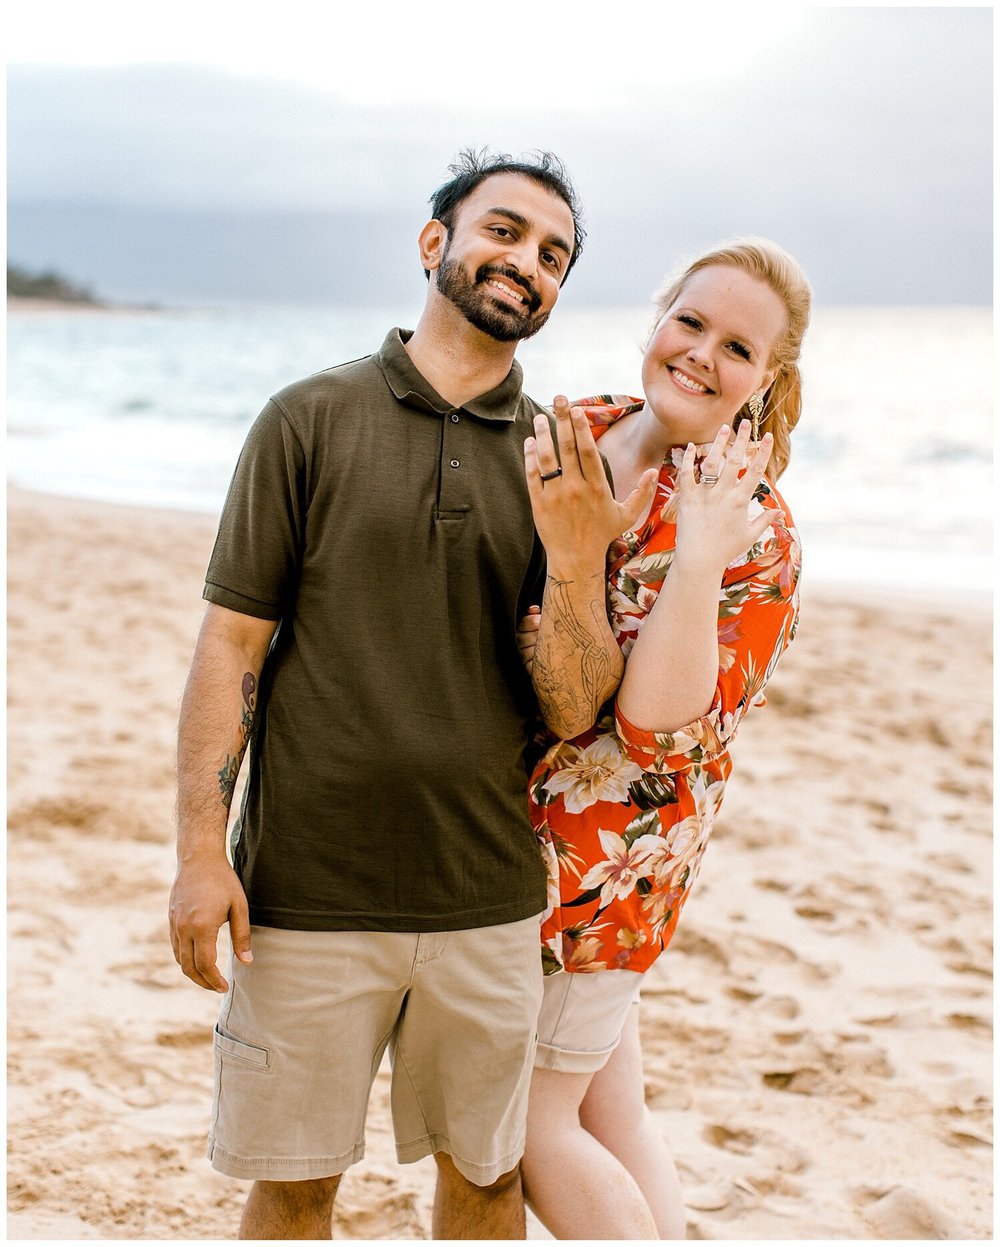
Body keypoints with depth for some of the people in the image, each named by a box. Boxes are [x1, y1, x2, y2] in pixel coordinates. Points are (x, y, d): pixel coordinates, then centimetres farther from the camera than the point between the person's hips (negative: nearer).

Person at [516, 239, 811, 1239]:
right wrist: (556, 543, -11)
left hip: (602, 845, -6)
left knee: (527, 1119, 1)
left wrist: (701, 556, -33)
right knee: (607, 1112, 15)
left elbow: (662, 728, -26)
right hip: (510, 818, 6)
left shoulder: (754, 532, -16)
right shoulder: (566, 434, 0)